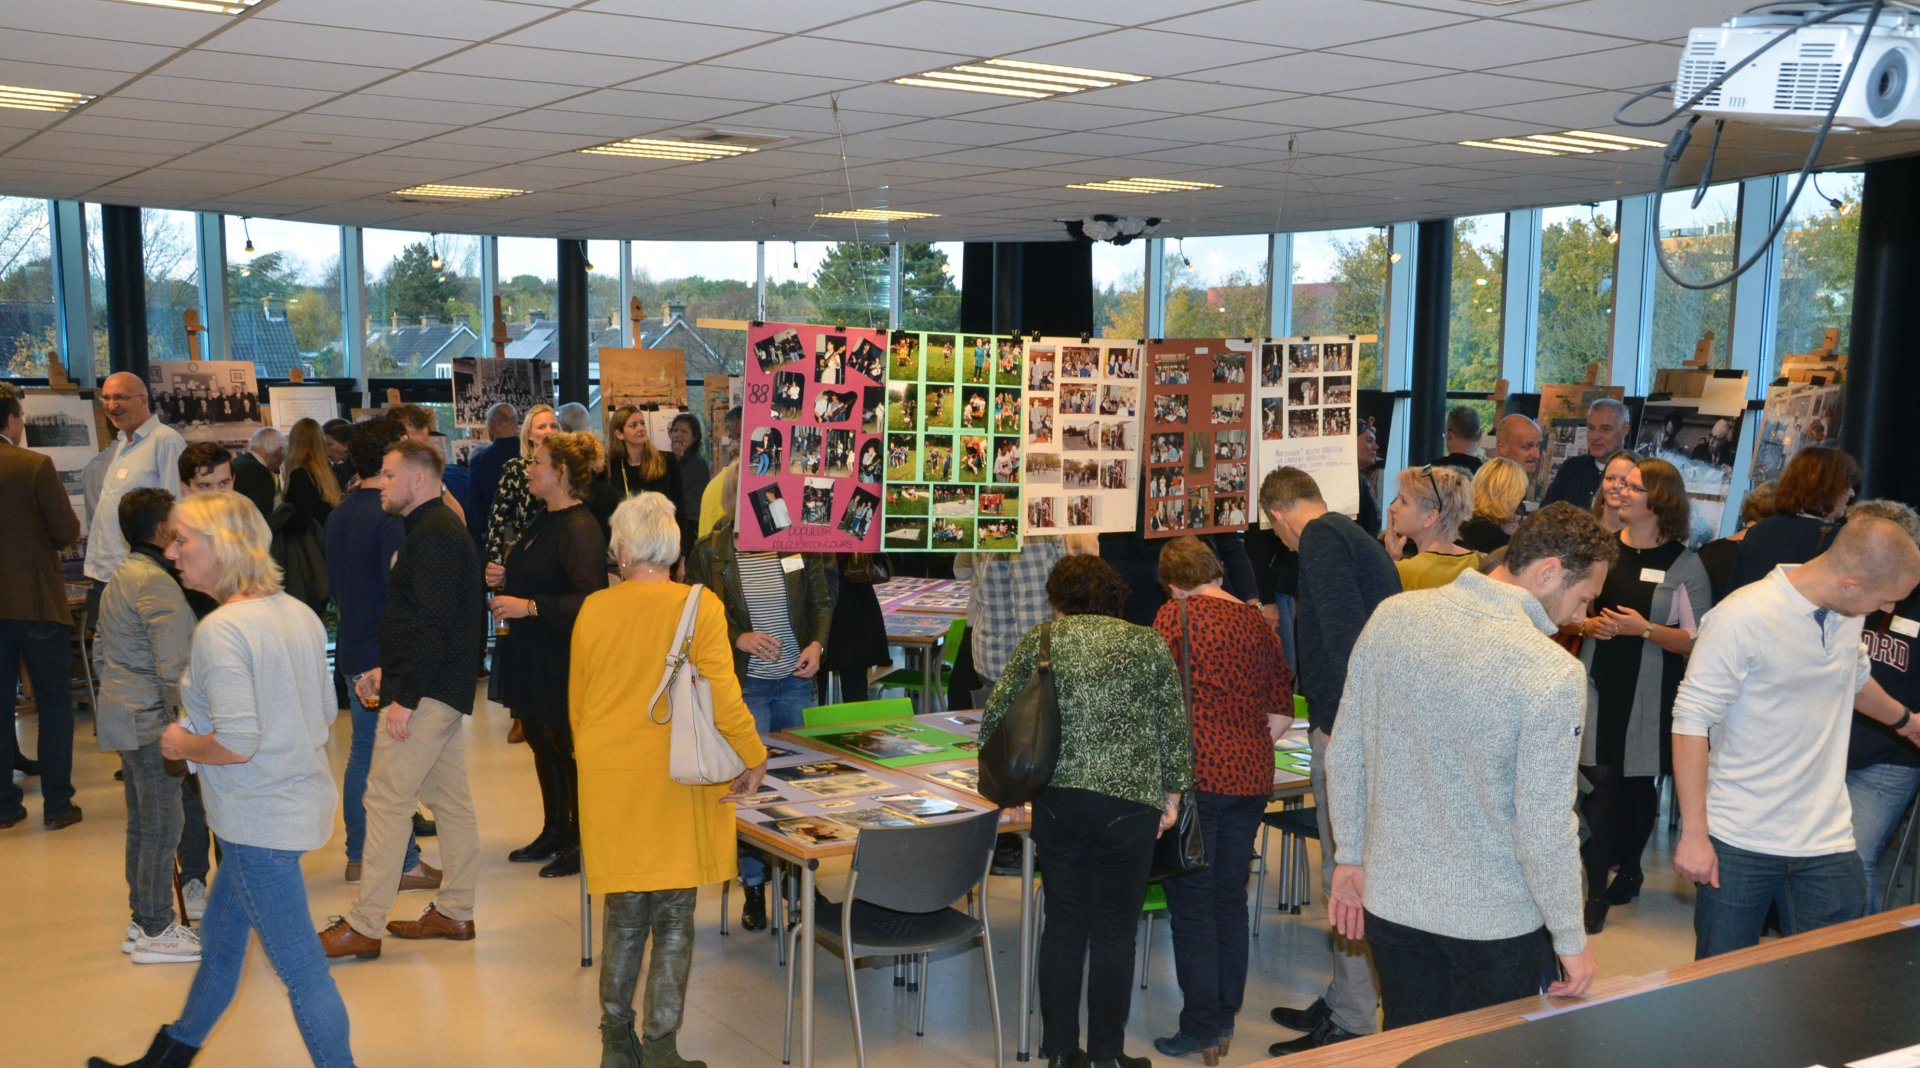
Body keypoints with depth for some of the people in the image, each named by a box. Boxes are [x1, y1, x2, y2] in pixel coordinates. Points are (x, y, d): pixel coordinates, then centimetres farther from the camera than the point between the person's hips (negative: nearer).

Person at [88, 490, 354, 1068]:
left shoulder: (220, 631, -21)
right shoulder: (300, 614, 5)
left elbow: (237, 743, -26)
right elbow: (325, 713, 14)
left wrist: (183, 745, -7)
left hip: (261, 819, -10)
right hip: (300, 798, 10)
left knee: (300, 966, 0)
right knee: (219, 938, 26)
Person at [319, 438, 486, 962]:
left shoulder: (433, 535, -16)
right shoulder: (439, 529, 17)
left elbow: (434, 624, -23)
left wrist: (405, 696, -23)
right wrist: (387, 671, 17)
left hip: (427, 693, -11)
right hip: (444, 691, 11)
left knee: (387, 800, -7)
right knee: (450, 799, 13)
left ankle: (364, 927, -3)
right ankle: (455, 912, 20)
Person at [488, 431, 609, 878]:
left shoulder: (580, 529, -19)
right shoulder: (542, 521, 12)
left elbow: (588, 599, -27)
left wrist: (529, 606, -26)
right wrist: (505, 580, 7)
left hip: (563, 659, -10)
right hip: (532, 656, 10)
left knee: (567, 747, 0)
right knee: (541, 743, 17)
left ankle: (582, 842, 14)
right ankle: (555, 832, 30)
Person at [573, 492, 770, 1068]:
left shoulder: (594, 610, -2)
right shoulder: (701, 606, -11)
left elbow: (577, 702, 8)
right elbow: (722, 696, -13)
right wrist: (753, 759, 0)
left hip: (610, 781, 3)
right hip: (678, 780, -3)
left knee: (624, 912, 16)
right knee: (673, 919, 7)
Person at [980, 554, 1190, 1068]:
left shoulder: (1040, 641, 6)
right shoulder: (1149, 644, 5)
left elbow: (994, 721, 4)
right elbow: (1175, 729, 2)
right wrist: (1172, 795, 11)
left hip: (1056, 801, 2)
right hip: (1129, 803, -1)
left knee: (1063, 923, 11)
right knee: (1114, 929, 7)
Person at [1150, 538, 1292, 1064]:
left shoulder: (1177, 615, -6)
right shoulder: (1259, 624, 9)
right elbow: (1281, 714, 10)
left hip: (1195, 771, -6)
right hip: (1251, 777, 6)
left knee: (1191, 904, 2)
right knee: (1230, 896, 16)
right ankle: (1224, 1018, 25)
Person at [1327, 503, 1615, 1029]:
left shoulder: (1392, 616, -6)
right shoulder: (1553, 674, -22)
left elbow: (1344, 755, 2)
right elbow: (1545, 829, -19)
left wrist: (1350, 856, 14)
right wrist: (1572, 941, -5)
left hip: (1392, 902, 5)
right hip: (1497, 924, -4)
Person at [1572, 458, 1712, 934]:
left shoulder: (1684, 565, -4)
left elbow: (1698, 641, -6)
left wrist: (1645, 630, -18)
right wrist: (1587, 625, -8)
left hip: (1650, 694, -1)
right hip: (1599, 684, 1)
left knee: (1638, 784, 12)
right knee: (1599, 783, -5)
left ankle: (1629, 868, 35)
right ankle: (1596, 891, 3)